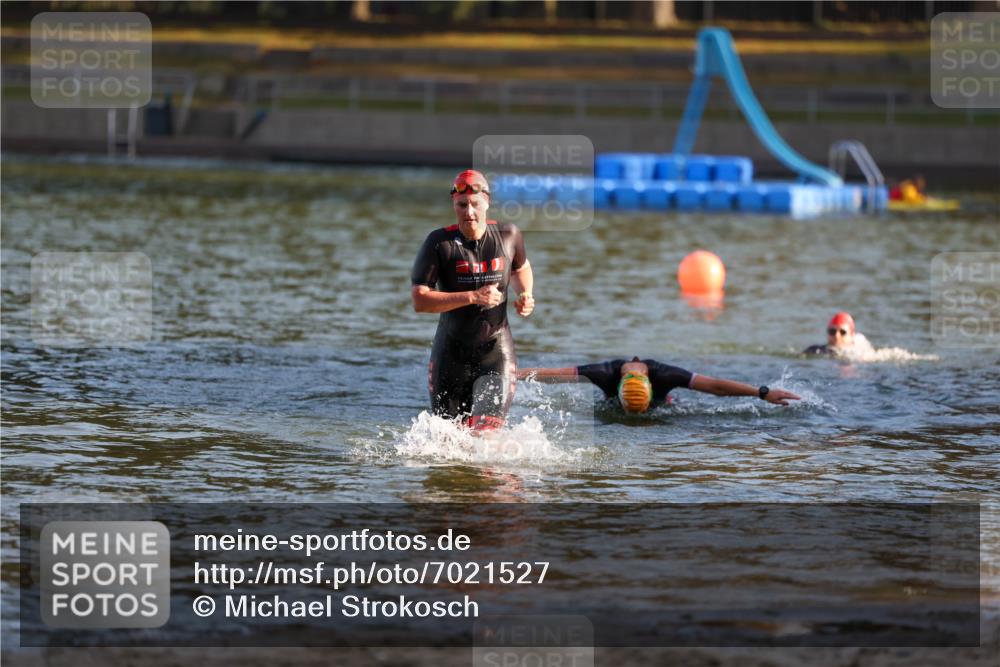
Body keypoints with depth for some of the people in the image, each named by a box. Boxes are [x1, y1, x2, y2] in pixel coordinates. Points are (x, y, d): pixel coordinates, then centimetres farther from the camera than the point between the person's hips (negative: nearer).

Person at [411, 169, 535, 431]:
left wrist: (525, 295, -1)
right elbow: (419, 300, -19)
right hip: (451, 352, 0)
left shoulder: (508, 235, -3)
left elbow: (521, 268, 20)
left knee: (484, 434, -16)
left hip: (496, 350, 0)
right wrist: (472, 297, -27)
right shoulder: (439, 243, -12)